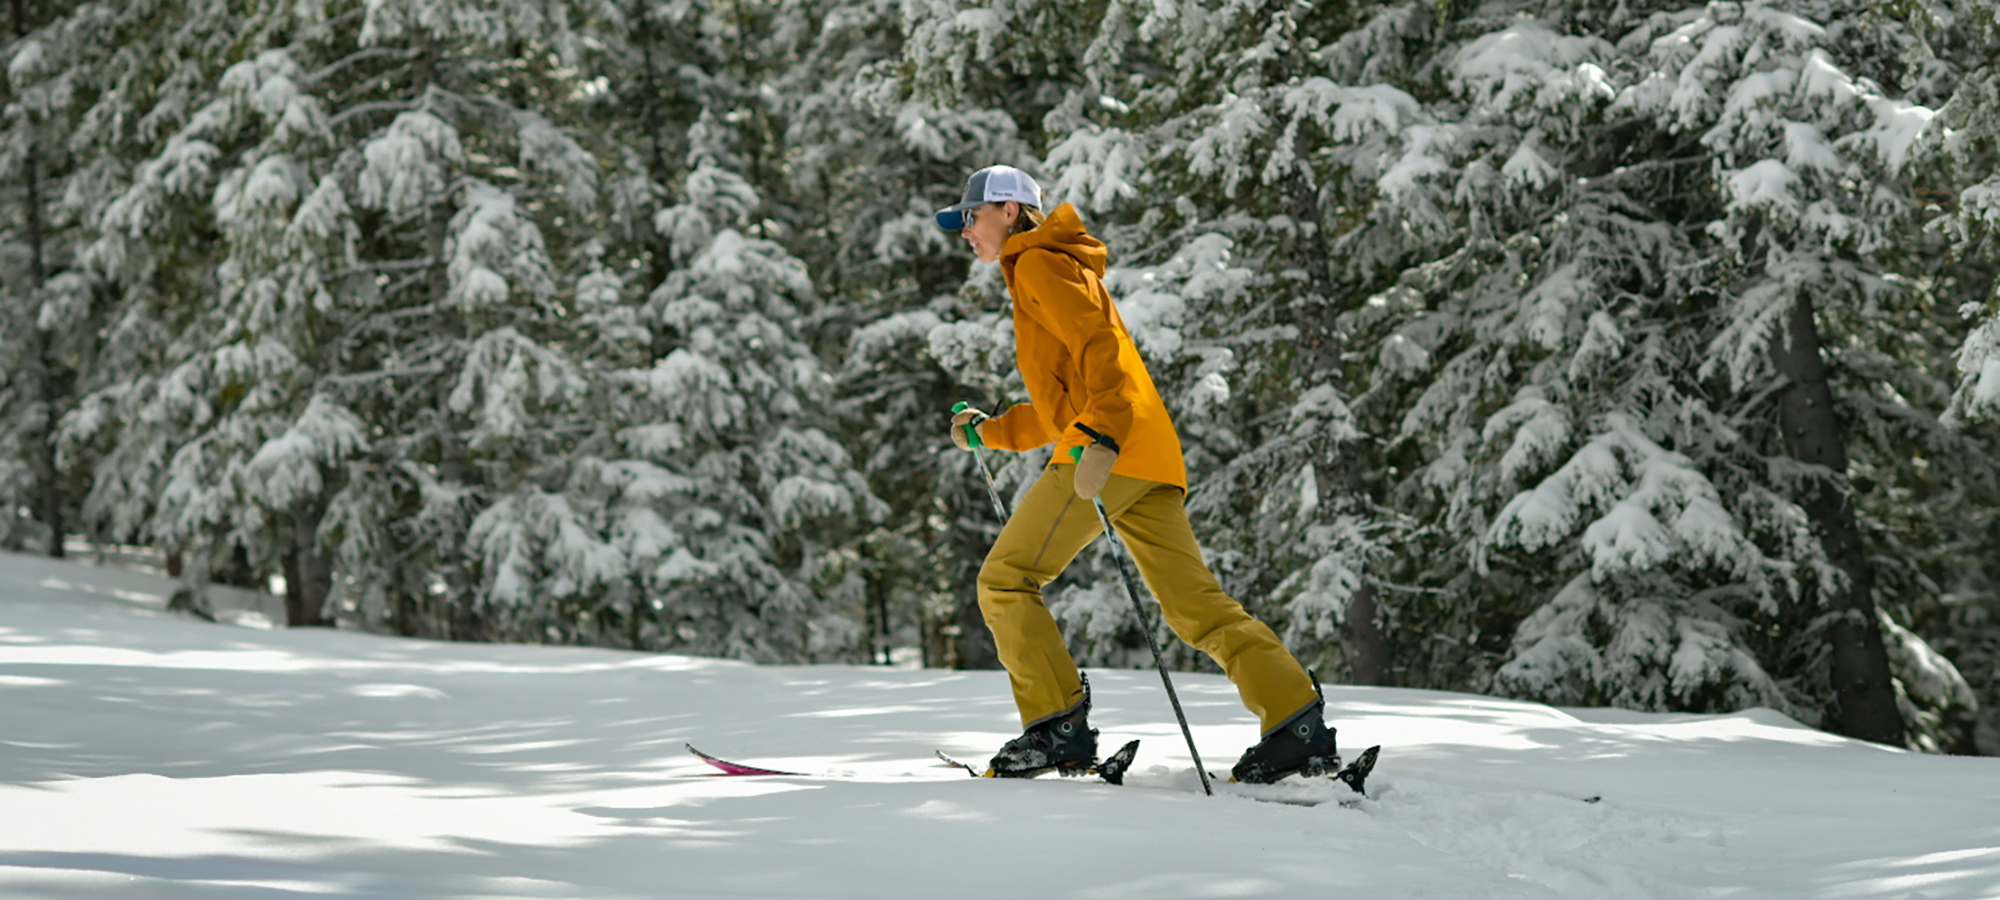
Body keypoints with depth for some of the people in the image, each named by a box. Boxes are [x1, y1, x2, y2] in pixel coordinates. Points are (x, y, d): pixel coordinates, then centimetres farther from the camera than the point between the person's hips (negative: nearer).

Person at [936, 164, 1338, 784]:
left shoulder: (1040, 265, 2)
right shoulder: (1035, 274, 32)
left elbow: (1101, 345, -15)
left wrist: (1100, 439, -27)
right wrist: (991, 432, 28)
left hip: (1111, 454, -9)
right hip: (1151, 459, 9)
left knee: (1005, 581, -4)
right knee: (1196, 605, 2)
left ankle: (1059, 727, -8)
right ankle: (1297, 721, -8)